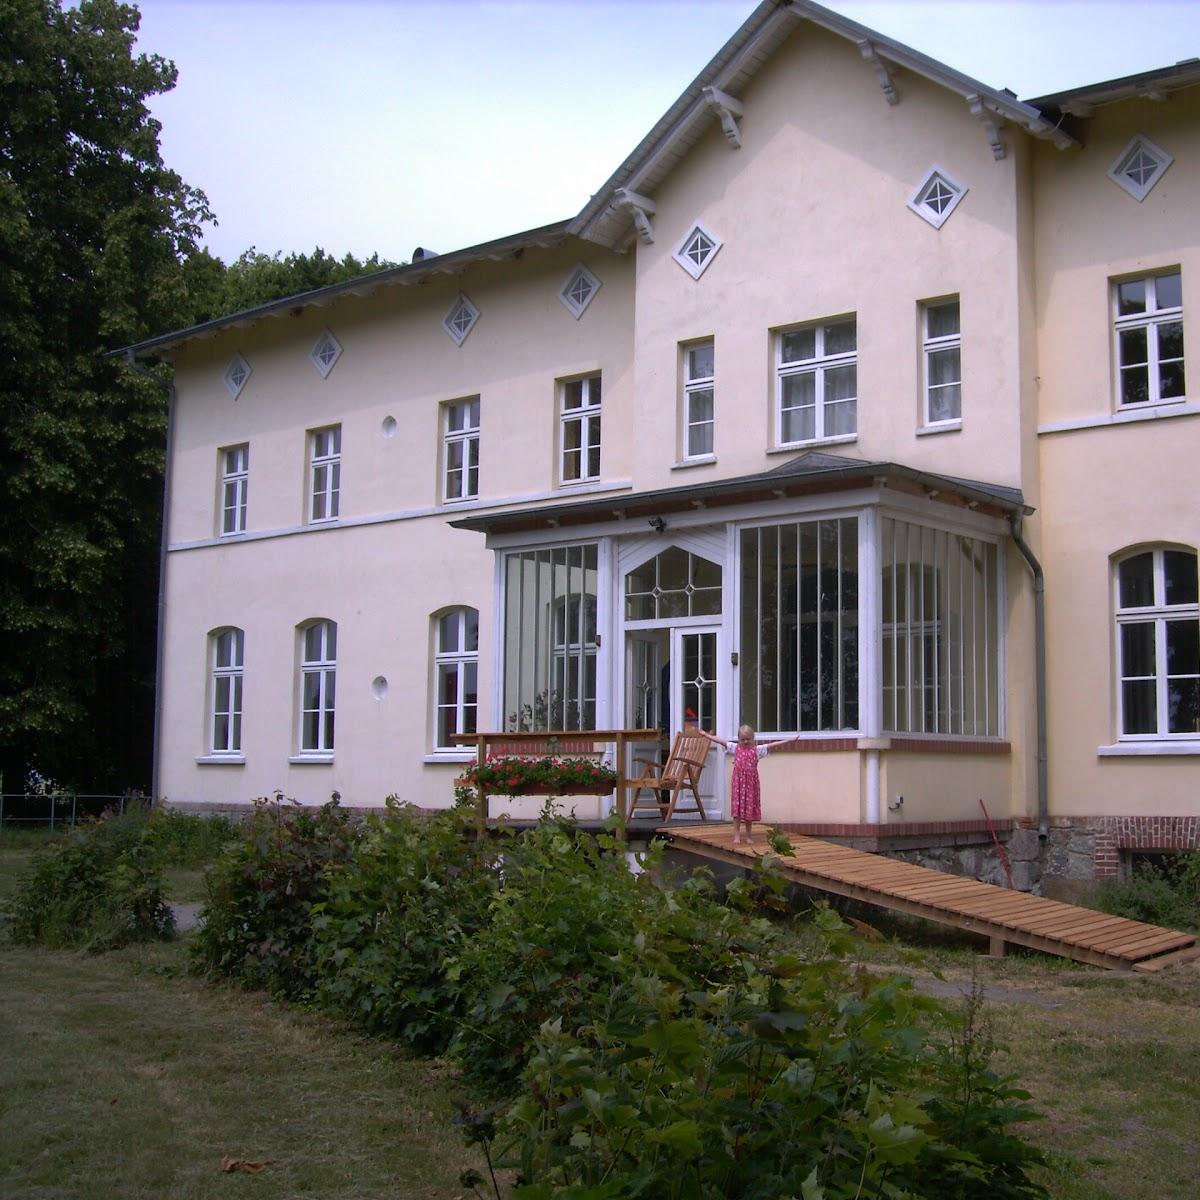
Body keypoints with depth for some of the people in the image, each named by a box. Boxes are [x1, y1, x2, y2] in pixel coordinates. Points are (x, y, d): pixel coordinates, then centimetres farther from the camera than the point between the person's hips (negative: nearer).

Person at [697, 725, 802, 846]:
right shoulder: (735, 748, 4)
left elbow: (773, 745, -3)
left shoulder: (757, 750, 2)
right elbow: (720, 741, 5)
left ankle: (748, 836, 17)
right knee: (737, 809, -1)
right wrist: (706, 735, 5)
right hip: (738, 782, 0)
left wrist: (790, 740, -7)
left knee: (749, 809, 7)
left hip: (751, 782, 0)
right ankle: (737, 835, 2)